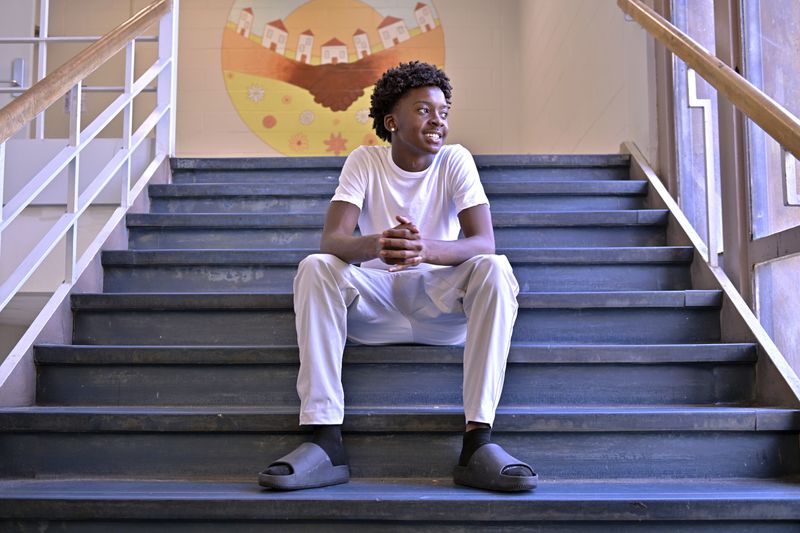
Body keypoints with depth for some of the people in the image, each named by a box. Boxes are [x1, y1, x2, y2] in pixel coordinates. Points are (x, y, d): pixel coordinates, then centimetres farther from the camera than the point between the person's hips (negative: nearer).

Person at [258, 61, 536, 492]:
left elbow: (484, 242, -18)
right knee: (314, 267, -26)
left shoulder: (455, 161, -4)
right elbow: (331, 239, -17)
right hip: (376, 301, 1)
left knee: (494, 270, -29)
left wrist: (426, 249, -41)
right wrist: (374, 245, -42)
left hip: (442, 301, 0)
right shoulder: (364, 161, -3)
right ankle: (325, 442, -29)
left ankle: (478, 439, -30)